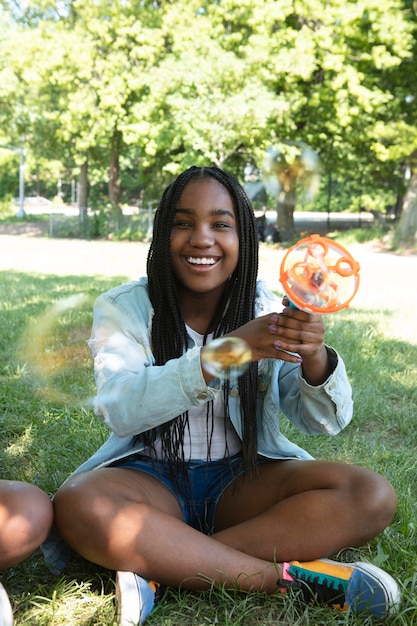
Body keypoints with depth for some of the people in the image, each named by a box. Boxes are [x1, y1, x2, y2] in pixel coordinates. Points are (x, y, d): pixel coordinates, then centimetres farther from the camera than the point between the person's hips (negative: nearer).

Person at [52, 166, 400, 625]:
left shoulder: (268, 311, 1)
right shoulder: (122, 309, -5)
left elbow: (325, 422, -5)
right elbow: (120, 410, -22)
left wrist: (315, 355, -28)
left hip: (245, 479, 3)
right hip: (151, 478, -2)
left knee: (373, 496, -21)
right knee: (77, 505, -34)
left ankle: (162, 569, -23)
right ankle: (292, 577, -25)